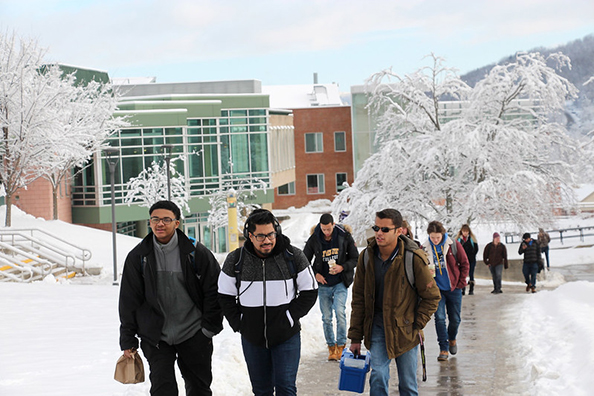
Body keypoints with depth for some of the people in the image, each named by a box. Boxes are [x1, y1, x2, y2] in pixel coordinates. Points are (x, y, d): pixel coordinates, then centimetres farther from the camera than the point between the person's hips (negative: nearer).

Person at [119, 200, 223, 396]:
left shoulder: (196, 252, -6)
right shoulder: (138, 257, -1)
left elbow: (214, 290, 1)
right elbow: (129, 300, 3)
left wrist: (210, 327, -2)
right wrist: (128, 339, 2)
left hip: (193, 334, 0)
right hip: (155, 337, 0)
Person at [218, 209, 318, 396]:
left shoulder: (293, 257, -6)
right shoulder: (235, 260, -3)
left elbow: (309, 291, 2)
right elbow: (225, 296, 7)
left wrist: (290, 318, -5)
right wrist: (239, 324, -2)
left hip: (286, 336, -2)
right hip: (252, 338, 2)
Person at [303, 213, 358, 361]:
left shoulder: (345, 237, -5)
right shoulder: (314, 240, -3)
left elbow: (355, 258, 3)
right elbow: (304, 261, 9)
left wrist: (342, 267, -14)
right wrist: (315, 274, -5)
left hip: (340, 283, -2)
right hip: (323, 284, 2)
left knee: (340, 312, -18)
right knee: (326, 317, 5)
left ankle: (341, 344, -4)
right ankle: (331, 346, 17)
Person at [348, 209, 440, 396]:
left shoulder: (413, 258, -15)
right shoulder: (367, 256, -4)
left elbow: (431, 297, -4)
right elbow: (358, 298, 4)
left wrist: (417, 325, -8)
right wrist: (355, 337, 4)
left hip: (405, 329, -2)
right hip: (376, 324, 2)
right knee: (378, 376, -10)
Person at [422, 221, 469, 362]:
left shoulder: (454, 245, -7)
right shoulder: (425, 248, -5)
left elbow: (464, 264, 2)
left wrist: (461, 282, -2)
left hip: (454, 288, 0)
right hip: (436, 289, 0)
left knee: (455, 319, 9)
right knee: (439, 318, -9)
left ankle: (452, 339, 37)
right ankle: (443, 349, -1)